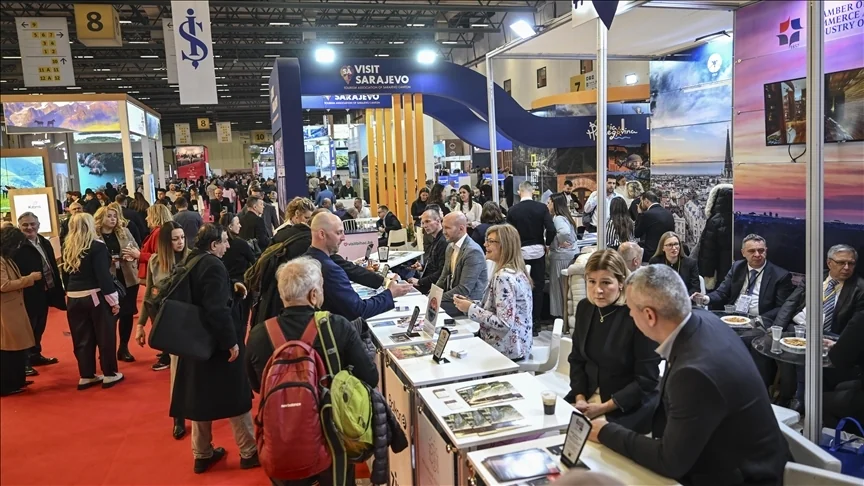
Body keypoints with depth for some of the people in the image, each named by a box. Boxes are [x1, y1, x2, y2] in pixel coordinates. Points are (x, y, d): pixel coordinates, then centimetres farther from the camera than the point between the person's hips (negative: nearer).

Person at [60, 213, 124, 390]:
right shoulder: (97, 246, -12)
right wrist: (113, 299, -13)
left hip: (74, 298, 6)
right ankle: (109, 375, 12)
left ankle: (86, 376, 20)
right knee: (105, 336, 5)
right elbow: (103, 275, -17)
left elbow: (65, 274, 12)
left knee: (82, 338, 13)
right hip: (96, 297, -6)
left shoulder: (68, 248, 7)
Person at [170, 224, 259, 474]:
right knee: (236, 395, 5)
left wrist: (231, 288, 15)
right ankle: (249, 452, 17)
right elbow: (217, 309, -28)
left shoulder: (191, 262, 5)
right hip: (217, 341, -9)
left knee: (200, 395, 16)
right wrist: (231, 341, -23)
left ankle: (202, 454, 27)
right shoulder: (213, 266, -22)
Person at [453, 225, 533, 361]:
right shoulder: (516, 271, 7)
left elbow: (504, 323, -26)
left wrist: (470, 309, -19)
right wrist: (471, 303, 1)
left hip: (505, 349, -8)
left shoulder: (504, 276, -22)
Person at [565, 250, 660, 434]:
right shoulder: (584, 307, 0)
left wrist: (604, 408, -19)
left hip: (631, 406, -5)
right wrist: (580, 398, -7)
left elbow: (646, 379, -15)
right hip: (589, 396, 6)